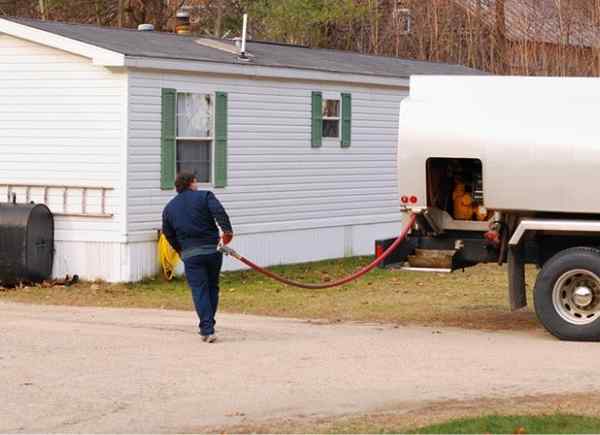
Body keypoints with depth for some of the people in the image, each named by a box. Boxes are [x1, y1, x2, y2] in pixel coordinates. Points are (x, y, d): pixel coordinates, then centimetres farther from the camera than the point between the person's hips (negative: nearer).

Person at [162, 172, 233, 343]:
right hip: (213, 250, -1)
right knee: (212, 287, 16)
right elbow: (219, 212, -14)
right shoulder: (205, 196, 4)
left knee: (199, 291, 0)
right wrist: (227, 231, -17)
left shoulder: (169, 208, 13)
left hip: (190, 255, 1)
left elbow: (168, 234, 16)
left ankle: (207, 330, -10)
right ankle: (208, 326, 23)